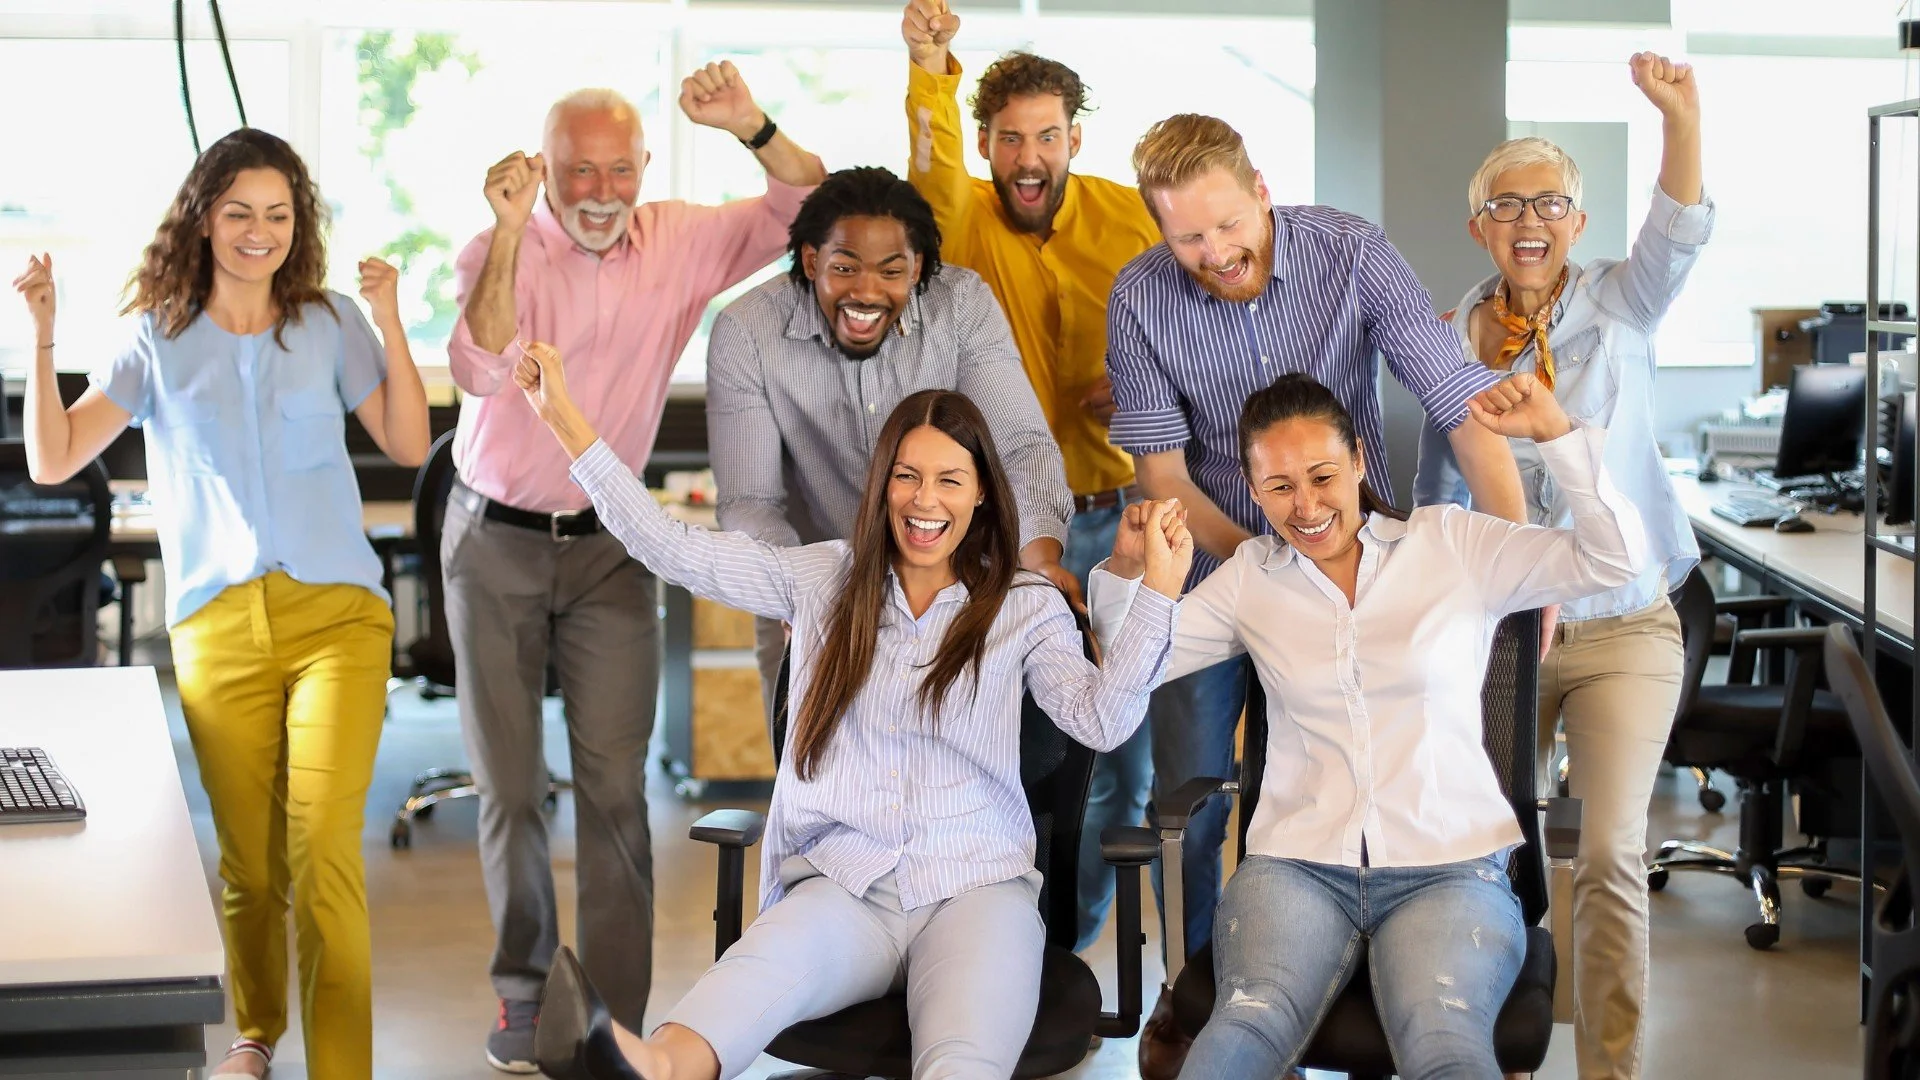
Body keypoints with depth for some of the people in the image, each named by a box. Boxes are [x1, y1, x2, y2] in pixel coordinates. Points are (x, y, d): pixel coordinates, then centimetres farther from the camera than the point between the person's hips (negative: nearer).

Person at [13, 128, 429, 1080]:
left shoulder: (330, 323, 8)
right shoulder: (161, 339, 7)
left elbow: (409, 446, 3)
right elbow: (52, 461, 2)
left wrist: (390, 324, -6)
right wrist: (41, 336, -8)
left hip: (335, 613, -1)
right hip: (218, 630, 1)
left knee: (323, 850, -14)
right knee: (248, 861, 9)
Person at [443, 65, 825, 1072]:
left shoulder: (678, 243, -3)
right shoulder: (500, 251, -11)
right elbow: (482, 371, -28)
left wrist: (751, 126, -20)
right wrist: (511, 233, -33)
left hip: (609, 546, 1)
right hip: (497, 543, -1)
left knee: (615, 785, -3)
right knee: (508, 788, 6)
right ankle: (524, 992, 22)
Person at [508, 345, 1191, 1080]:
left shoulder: (1026, 607, 12)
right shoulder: (824, 580, 16)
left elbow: (1100, 721, -3)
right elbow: (670, 548, 11)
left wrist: (1157, 590, -13)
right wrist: (565, 420, 6)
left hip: (976, 889, 0)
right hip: (843, 885, 0)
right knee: (764, 963, -39)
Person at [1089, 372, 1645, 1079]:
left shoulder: (1452, 544, 9)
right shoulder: (1251, 576, 15)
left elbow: (1615, 561, 1)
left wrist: (1555, 433, -10)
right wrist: (1127, 568, -2)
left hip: (1449, 867, -1)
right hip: (1296, 866, 1)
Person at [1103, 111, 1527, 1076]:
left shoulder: (1351, 253, -16)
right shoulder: (1140, 298, -12)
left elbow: (1462, 400, -20)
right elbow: (1162, 470, -9)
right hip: (1211, 558, 1)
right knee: (1188, 795, 2)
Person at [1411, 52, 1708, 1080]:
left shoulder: (1618, 306, -1)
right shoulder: (1453, 337, 3)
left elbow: (1680, 236, -23)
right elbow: (1435, 492, 11)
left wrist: (1680, 118, -39)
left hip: (1623, 629, -2)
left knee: (1611, 853, -12)